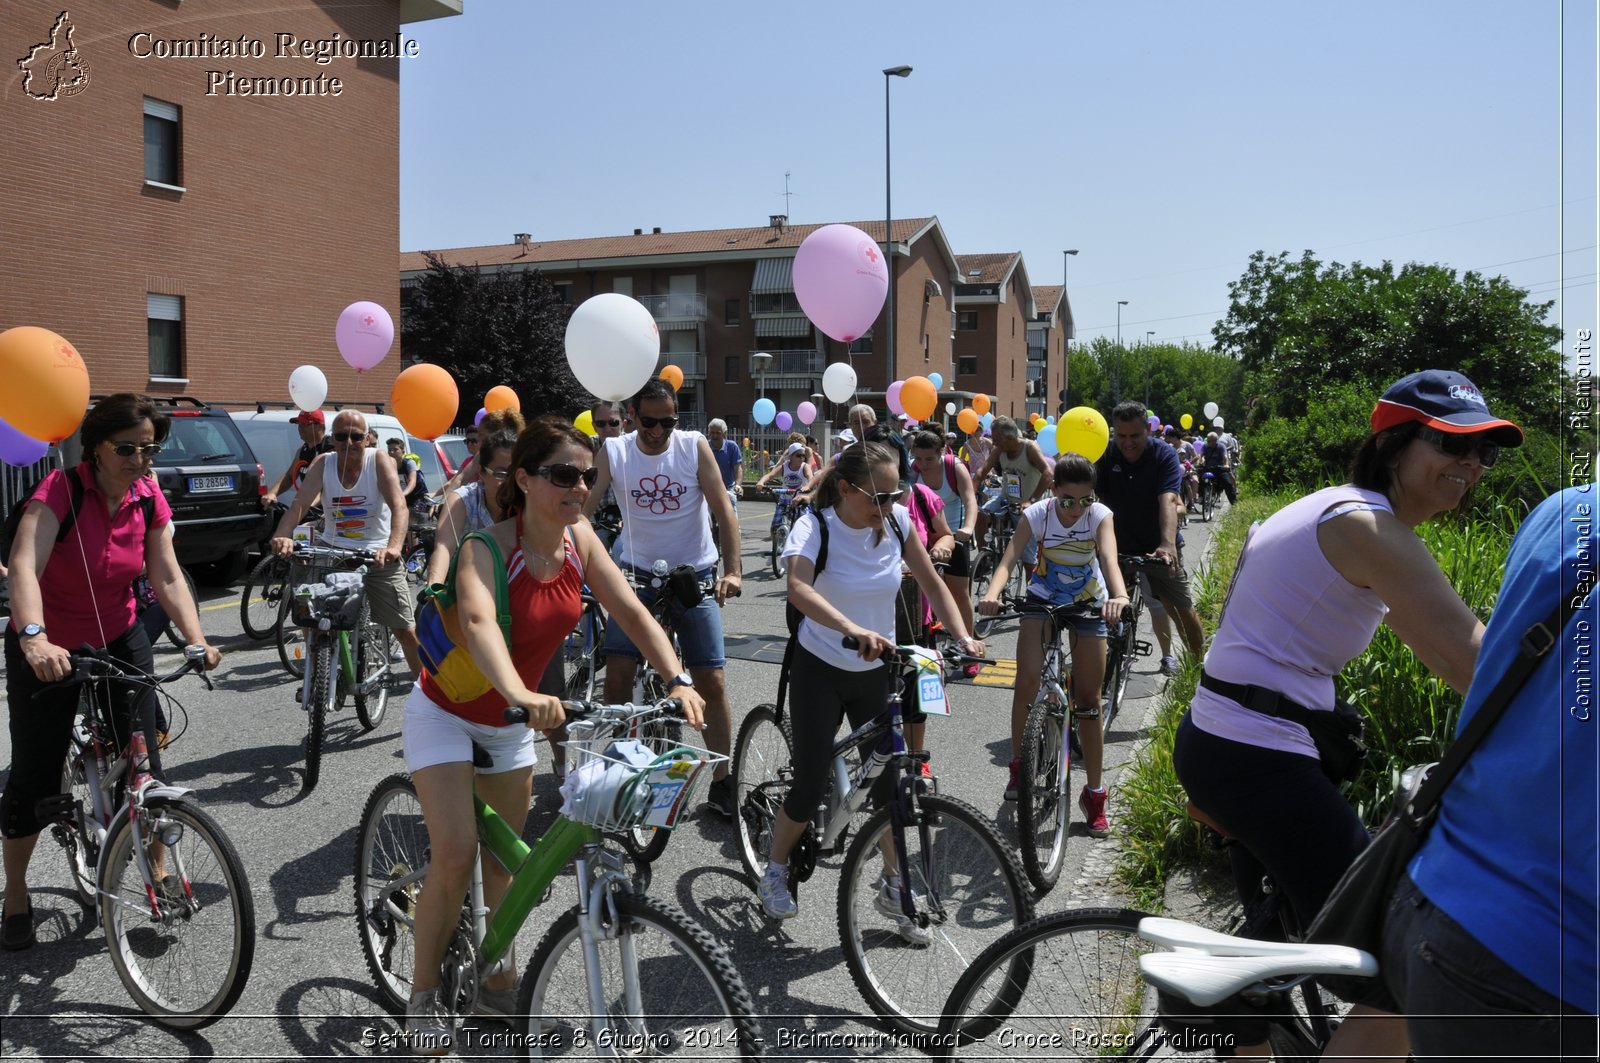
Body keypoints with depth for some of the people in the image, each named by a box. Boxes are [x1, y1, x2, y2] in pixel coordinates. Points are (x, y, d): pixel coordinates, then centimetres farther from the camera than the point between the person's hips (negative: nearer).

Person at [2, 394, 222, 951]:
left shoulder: (150, 499, -8)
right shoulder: (60, 489, -24)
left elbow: (167, 578, -13)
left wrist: (197, 641, -27)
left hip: (119, 641, 4)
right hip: (47, 651, -3)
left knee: (143, 759, 0)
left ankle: (158, 870, 18)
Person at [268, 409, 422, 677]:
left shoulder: (380, 460, -13)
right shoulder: (323, 464, -5)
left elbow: (399, 507, -26)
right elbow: (298, 504, -15)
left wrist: (394, 546, -44)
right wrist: (282, 536, -36)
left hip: (377, 554, -2)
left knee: (405, 630, -1)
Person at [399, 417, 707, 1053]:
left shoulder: (579, 540, -13)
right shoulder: (488, 546, -29)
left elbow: (633, 613, -15)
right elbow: (479, 621, -48)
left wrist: (679, 682, -29)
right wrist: (521, 695, -65)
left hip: (509, 722, 5)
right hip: (447, 714, -5)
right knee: (456, 856, -13)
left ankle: (498, 988, 32)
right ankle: (423, 995, 11)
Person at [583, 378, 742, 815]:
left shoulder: (695, 446, -8)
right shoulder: (613, 452, -5)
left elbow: (723, 509, -10)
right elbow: (582, 508, -9)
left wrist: (732, 570, -20)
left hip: (695, 577, -1)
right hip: (639, 577, 1)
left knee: (711, 681, -3)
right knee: (618, 673, -9)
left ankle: (721, 782, 10)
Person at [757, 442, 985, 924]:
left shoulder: (897, 520, -9)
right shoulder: (815, 525, -21)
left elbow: (932, 583, 1)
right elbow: (798, 589, -41)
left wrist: (962, 637, -13)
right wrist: (853, 629, -56)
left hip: (876, 671, 4)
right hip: (820, 670, -3)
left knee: (891, 779, 3)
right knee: (811, 785, -3)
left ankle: (894, 886, 24)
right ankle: (775, 871, 24)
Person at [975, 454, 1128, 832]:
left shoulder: (1100, 516, -20)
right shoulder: (1036, 515, -19)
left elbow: (1109, 558, -37)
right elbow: (1008, 560, -30)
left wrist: (1119, 596, -58)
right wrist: (992, 594, -52)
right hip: (1043, 599, 0)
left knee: (1088, 699, 0)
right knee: (1028, 679, -19)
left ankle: (1094, 793, 10)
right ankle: (1018, 764, 3)